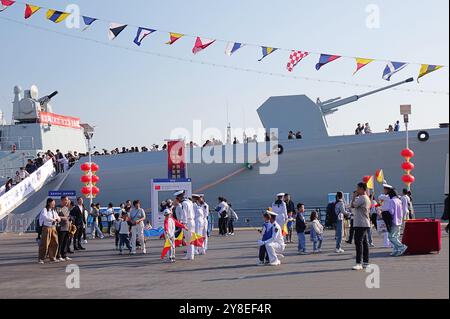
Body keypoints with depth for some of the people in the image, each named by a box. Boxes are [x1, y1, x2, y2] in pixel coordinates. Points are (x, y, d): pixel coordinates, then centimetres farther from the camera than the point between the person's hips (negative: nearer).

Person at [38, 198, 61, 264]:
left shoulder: (54, 210, 16)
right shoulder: (45, 210, -7)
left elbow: (58, 218, 18)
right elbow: (45, 217, -25)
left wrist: (58, 219, -5)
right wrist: (53, 219, -22)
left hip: (53, 228, 7)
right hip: (46, 228, -7)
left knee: (54, 243, 5)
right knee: (45, 244, -5)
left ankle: (53, 258, 15)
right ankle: (41, 259, 2)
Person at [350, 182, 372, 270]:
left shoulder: (362, 198, -15)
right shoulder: (367, 198, 17)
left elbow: (353, 205, -15)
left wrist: (354, 196, 0)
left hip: (360, 224, -11)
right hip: (365, 224, 11)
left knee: (359, 242, -12)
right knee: (364, 242, 11)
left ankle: (359, 263, -15)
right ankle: (366, 262, 14)